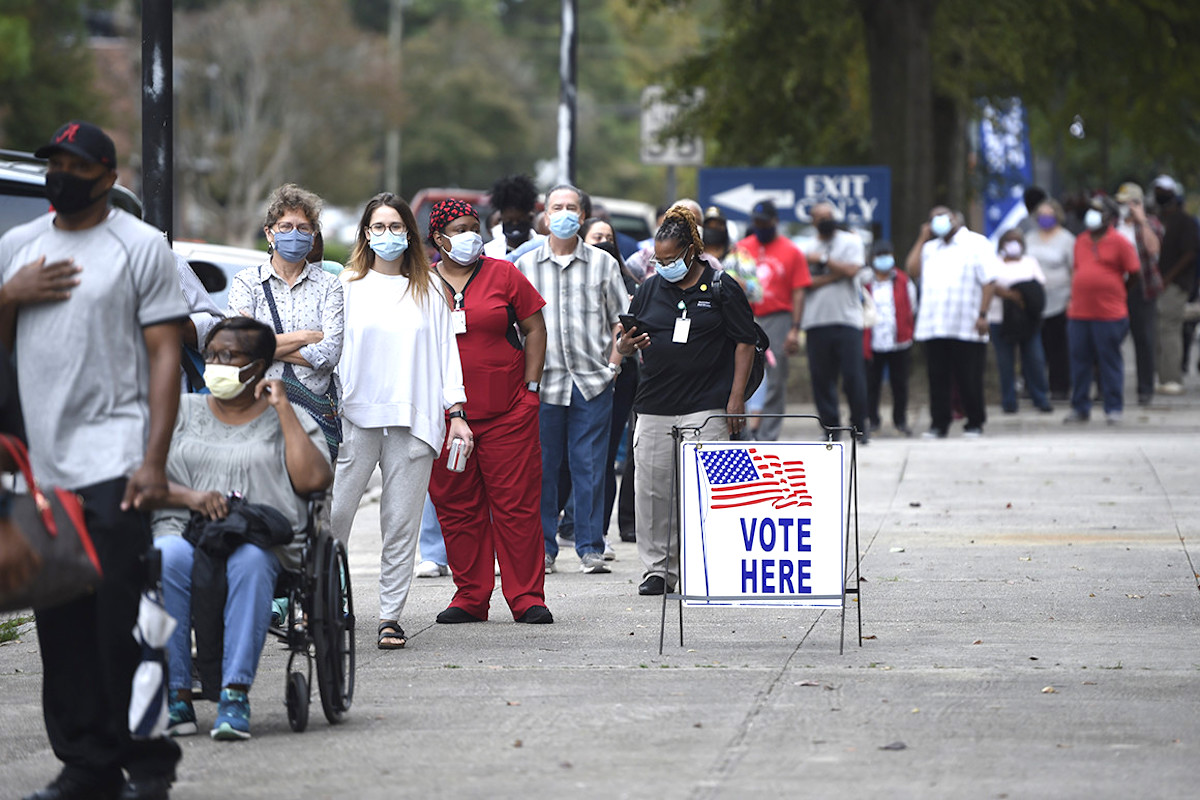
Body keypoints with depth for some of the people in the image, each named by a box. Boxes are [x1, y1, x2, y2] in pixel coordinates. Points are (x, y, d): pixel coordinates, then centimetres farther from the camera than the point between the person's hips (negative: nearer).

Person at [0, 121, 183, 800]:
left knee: (122, 621, -9)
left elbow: (165, 355, -4)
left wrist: (155, 459, -13)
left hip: (113, 463, -5)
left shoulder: (140, 245, 2)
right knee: (61, 626, 5)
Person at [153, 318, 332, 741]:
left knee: (250, 559, -38)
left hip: (265, 541, -1)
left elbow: (314, 480, -1)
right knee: (166, 558, -35)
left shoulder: (288, 419, 18)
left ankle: (236, 693, -39)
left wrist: (282, 409, 2)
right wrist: (189, 496, -9)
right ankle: (177, 696, -33)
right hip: (185, 532, 1)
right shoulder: (181, 411, 22)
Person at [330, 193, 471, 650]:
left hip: (413, 420, 1)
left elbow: (445, 350, 12)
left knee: (402, 521, -2)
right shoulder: (348, 285, 10)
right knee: (334, 513, -7)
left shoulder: (427, 291, 13)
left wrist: (456, 411, 4)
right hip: (356, 416, -1)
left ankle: (391, 616, 2)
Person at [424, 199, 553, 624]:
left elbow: (534, 327, 7)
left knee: (517, 504, -3)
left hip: (508, 412, -1)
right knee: (457, 507, 4)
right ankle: (470, 599, 12)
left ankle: (527, 598, 1)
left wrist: (530, 388, 1)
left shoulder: (503, 274, 5)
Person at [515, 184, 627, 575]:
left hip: (592, 381, 0)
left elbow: (620, 320, 11)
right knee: (541, 466, 2)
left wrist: (613, 364, -1)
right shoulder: (525, 266, 8)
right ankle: (543, 549, 10)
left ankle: (591, 549, 5)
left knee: (590, 466, 0)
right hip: (541, 382, 0)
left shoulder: (603, 263, 8)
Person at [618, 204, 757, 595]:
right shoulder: (650, 289, 12)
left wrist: (736, 398, -5)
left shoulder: (721, 289, 0)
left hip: (707, 408, -4)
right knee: (653, 489, 2)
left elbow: (744, 342, 1)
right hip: (655, 406, 4)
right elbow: (623, 343, 17)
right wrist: (627, 345, -9)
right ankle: (656, 568, 11)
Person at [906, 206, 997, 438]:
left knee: (969, 380, 0)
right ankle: (939, 424, 10)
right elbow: (912, 270, 7)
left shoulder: (976, 244, 2)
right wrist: (922, 238, 9)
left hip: (967, 329, -5)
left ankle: (975, 424, 10)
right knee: (938, 380, 4)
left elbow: (988, 282, -4)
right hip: (933, 328, 5)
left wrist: (982, 314, -13)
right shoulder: (930, 248, 20)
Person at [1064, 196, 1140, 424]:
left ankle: (1113, 409, 7)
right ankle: (1080, 408, 16)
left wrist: (1114, 295, 5)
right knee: (1079, 361, 8)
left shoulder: (1119, 243, -3)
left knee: (1110, 361, 0)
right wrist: (1075, 299, 15)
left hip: (1109, 315, -5)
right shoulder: (1080, 242, 13)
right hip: (1079, 314, 5)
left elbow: (1135, 274, -1)